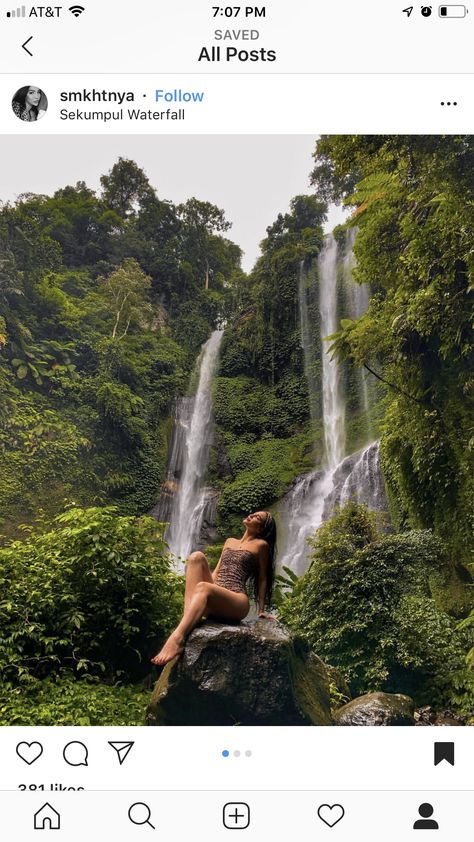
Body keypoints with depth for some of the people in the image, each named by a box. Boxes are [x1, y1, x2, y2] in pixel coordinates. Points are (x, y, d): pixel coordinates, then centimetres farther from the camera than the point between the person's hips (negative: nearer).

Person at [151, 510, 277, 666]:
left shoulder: (261, 545, 10)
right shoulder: (229, 541, 27)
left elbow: (262, 579, 10)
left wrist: (261, 610, 7)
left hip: (237, 602, -6)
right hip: (214, 599, 6)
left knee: (203, 587, -35)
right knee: (197, 557, -17)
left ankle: (177, 639, -53)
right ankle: (187, 620, -34)